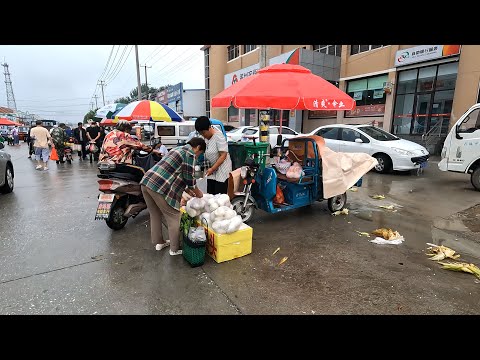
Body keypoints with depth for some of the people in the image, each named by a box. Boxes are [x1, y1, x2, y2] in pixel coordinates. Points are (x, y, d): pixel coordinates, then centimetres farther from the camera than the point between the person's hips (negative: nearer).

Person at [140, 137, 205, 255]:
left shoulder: (178, 149, 25)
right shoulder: (189, 154, -4)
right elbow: (189, 178, -5)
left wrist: (188, 191, 29)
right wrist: (198, 193, 12)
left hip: (146, 181, 10)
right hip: (160, 187, -10)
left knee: (155, 215, 22)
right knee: (173, 217, 5)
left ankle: (158, 242, 36)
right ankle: (175, 249, 15)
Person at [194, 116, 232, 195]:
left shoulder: (218, 136, -18)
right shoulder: (205, 137, 3)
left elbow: (223, 156, -20)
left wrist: (212, 169, -21)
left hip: (221, 169, -7)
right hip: (211, 170, 7)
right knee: (210, 194, 5)